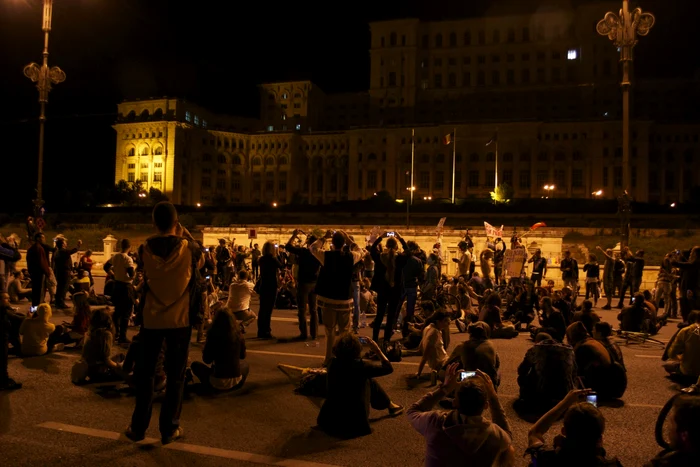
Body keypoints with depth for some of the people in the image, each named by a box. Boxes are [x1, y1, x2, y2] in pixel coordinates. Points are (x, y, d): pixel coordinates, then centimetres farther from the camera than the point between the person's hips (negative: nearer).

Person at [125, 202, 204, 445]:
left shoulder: (145, 249, -6)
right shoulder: (187, 247, -11)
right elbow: (201, 262, 10)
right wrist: (185, 234, 10)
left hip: (151, 319, 2)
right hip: (179, 319, -1)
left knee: (145, 372, 14)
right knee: (175, 375, 8)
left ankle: (138, 427, 22)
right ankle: (169, 429, 14)